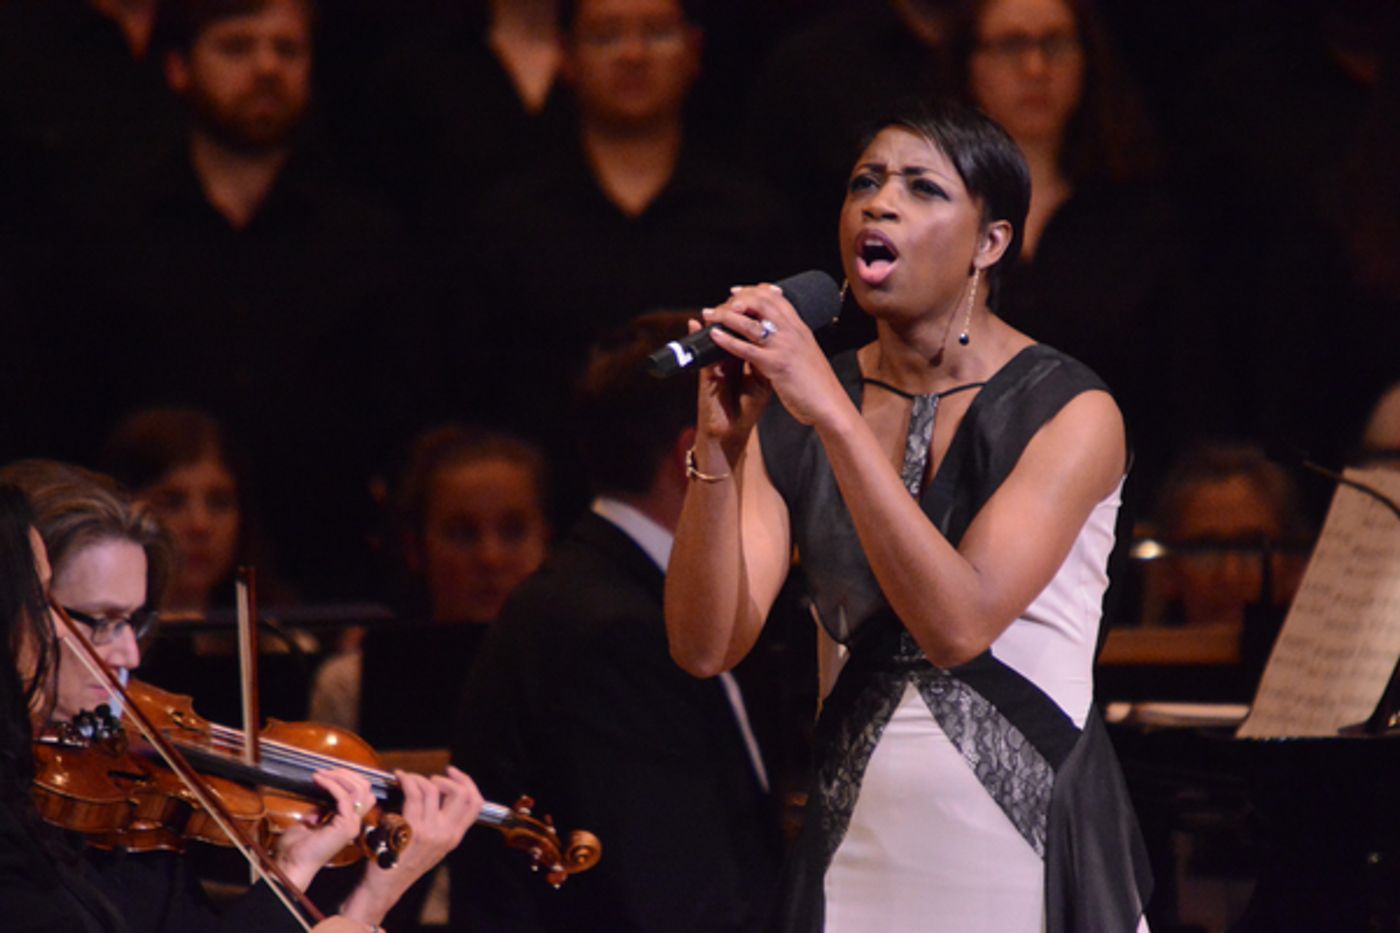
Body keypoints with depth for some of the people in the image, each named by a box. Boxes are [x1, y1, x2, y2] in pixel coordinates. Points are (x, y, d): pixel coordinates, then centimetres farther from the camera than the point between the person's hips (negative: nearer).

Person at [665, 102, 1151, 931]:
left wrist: (834, 414, -26)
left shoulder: (1071, 413, -8)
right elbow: (705, 647, -6)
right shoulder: (793, 414, 3)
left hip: (1029, 849, -3)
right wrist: (721, 445, -18)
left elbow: (959, 624, -23)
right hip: (860, 850, 3)